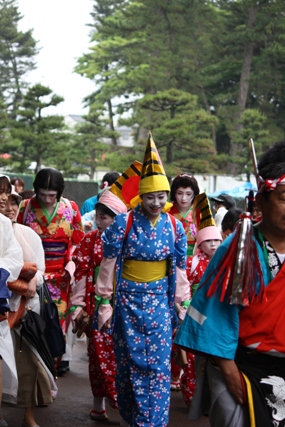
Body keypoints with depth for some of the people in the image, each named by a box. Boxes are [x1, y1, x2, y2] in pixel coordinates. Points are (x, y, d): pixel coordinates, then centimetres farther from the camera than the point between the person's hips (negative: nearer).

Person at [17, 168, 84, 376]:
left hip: (61, 274, 0)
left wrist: (72, 267, -6)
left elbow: (78, 241, 3)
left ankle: (61, 357, 17)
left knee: (60, 316, 5)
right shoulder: (26, 207, -1)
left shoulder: (71, 208, -1)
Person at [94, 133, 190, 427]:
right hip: (128, 298, -2)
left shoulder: (174, 226, -1)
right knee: (129, 362, 8)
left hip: (159, 300, 2)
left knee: (159, 364, -4)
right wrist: (105, 302, -5)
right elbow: (108, 264, -5)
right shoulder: (123, 223, -10)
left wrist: (181, 305, 8)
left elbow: (180, 269, 7)